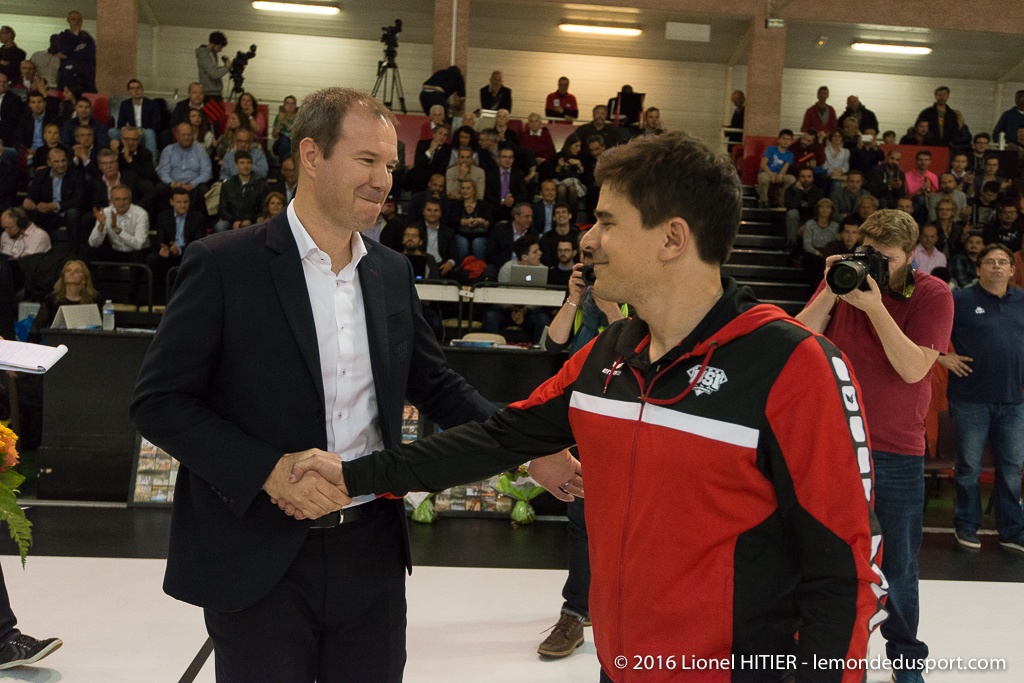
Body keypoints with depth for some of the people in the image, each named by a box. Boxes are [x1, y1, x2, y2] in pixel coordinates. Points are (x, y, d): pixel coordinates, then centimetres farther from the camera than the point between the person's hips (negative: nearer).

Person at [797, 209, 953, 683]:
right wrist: (830, 292, -21)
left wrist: (874, 307, -25)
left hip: (898, 451, -2)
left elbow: (914, 368, -19)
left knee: (898, 562, 11)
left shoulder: (933, 294, -7)